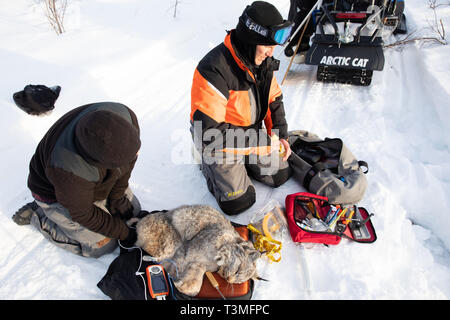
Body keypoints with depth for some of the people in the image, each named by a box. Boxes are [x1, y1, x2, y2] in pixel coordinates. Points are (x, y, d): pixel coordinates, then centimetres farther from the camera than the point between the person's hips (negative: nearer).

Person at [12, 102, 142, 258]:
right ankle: (36, 214, 9)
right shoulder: (68, 169, -43)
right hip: (55, 193, -5)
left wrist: (117, 197, -10)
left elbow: (129, 161, -11)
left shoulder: (126, 117, -32)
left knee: (134, 210, 9)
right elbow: (82, 213, -25)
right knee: (102, 245, -4)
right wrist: (123, 233, -17)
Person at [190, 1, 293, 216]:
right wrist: (258, 140, -27)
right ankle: (209, 164, 17)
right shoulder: (215, 69, -32)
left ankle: (239, 161, 29)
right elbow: (207, 130, -32)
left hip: (253, 133, 7)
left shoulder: (263, 60, -6)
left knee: (279, 176, 12)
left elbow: (274, 100, 9)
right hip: (218, 141, -7)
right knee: (238, 203, -7)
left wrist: (280, 134, -4)